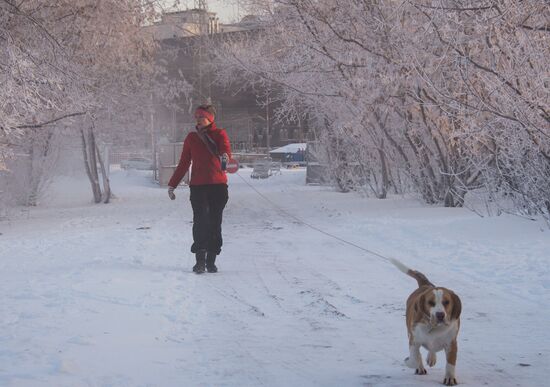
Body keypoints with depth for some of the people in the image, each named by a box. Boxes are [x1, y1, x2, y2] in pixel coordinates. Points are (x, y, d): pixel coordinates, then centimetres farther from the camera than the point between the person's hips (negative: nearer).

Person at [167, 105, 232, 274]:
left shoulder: (219, 134, 5)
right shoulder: (191, 137, 12)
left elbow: (226, 147, -18)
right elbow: (184, 163, 16)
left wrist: (225, 156, -42)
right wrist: (172, 184, 13)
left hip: (218, 185, -1)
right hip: (197, 186, 1)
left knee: (215, 223, 3)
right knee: (200, 221, -12)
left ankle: (211, 260, 13)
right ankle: (200, 260, -9)